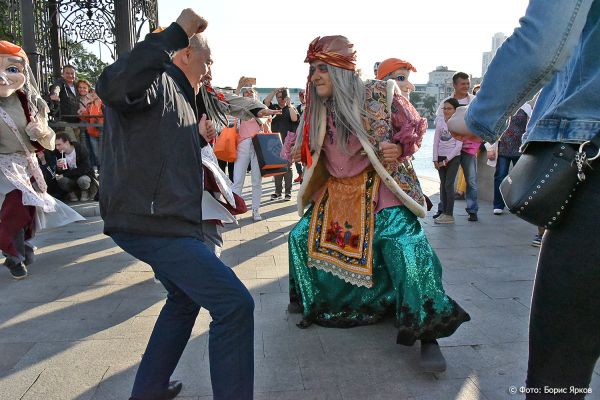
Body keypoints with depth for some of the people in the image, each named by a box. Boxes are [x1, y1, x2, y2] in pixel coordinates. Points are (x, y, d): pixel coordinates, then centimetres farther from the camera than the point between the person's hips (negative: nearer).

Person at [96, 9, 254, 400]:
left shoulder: (177, 95, 21)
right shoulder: (157, 81, -9)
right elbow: (112, 86, -34)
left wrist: (199, 137, 13)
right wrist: (177, 31, -30)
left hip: (163, 221, 11)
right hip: (151, 222, -11)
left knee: (186, 299, 27)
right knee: (234, 304, -15)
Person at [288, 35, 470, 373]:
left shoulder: (380, 95, -9)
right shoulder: (317, 111, 5)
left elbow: (415, 126, 1)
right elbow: (313, 155, 20)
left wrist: (400, 148, -17)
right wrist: (298, 150, 1)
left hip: (381, 188, -5)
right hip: (336, 192, 6)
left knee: (404, 245, -24)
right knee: (301, 236, 3)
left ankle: (427, 334, -9)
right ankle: (309, 300, 32)